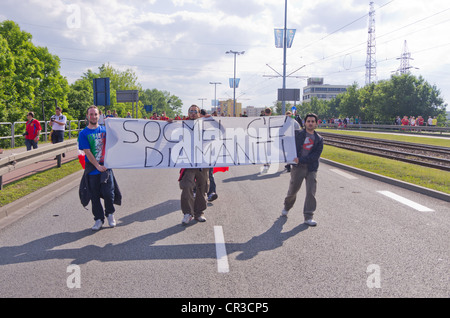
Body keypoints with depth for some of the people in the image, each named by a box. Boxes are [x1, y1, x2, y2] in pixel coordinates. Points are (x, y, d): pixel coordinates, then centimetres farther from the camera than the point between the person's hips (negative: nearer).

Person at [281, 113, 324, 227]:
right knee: (293, 190, 9)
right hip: (298, 167, -1)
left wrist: (301, 160, -15)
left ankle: (308, 217, 3)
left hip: (312, 169, 1)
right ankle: (287, 207, 38)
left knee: (311, 192, -6)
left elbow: (316, 155, -6)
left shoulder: (319, 139, 6)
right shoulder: (297, 134, 3)